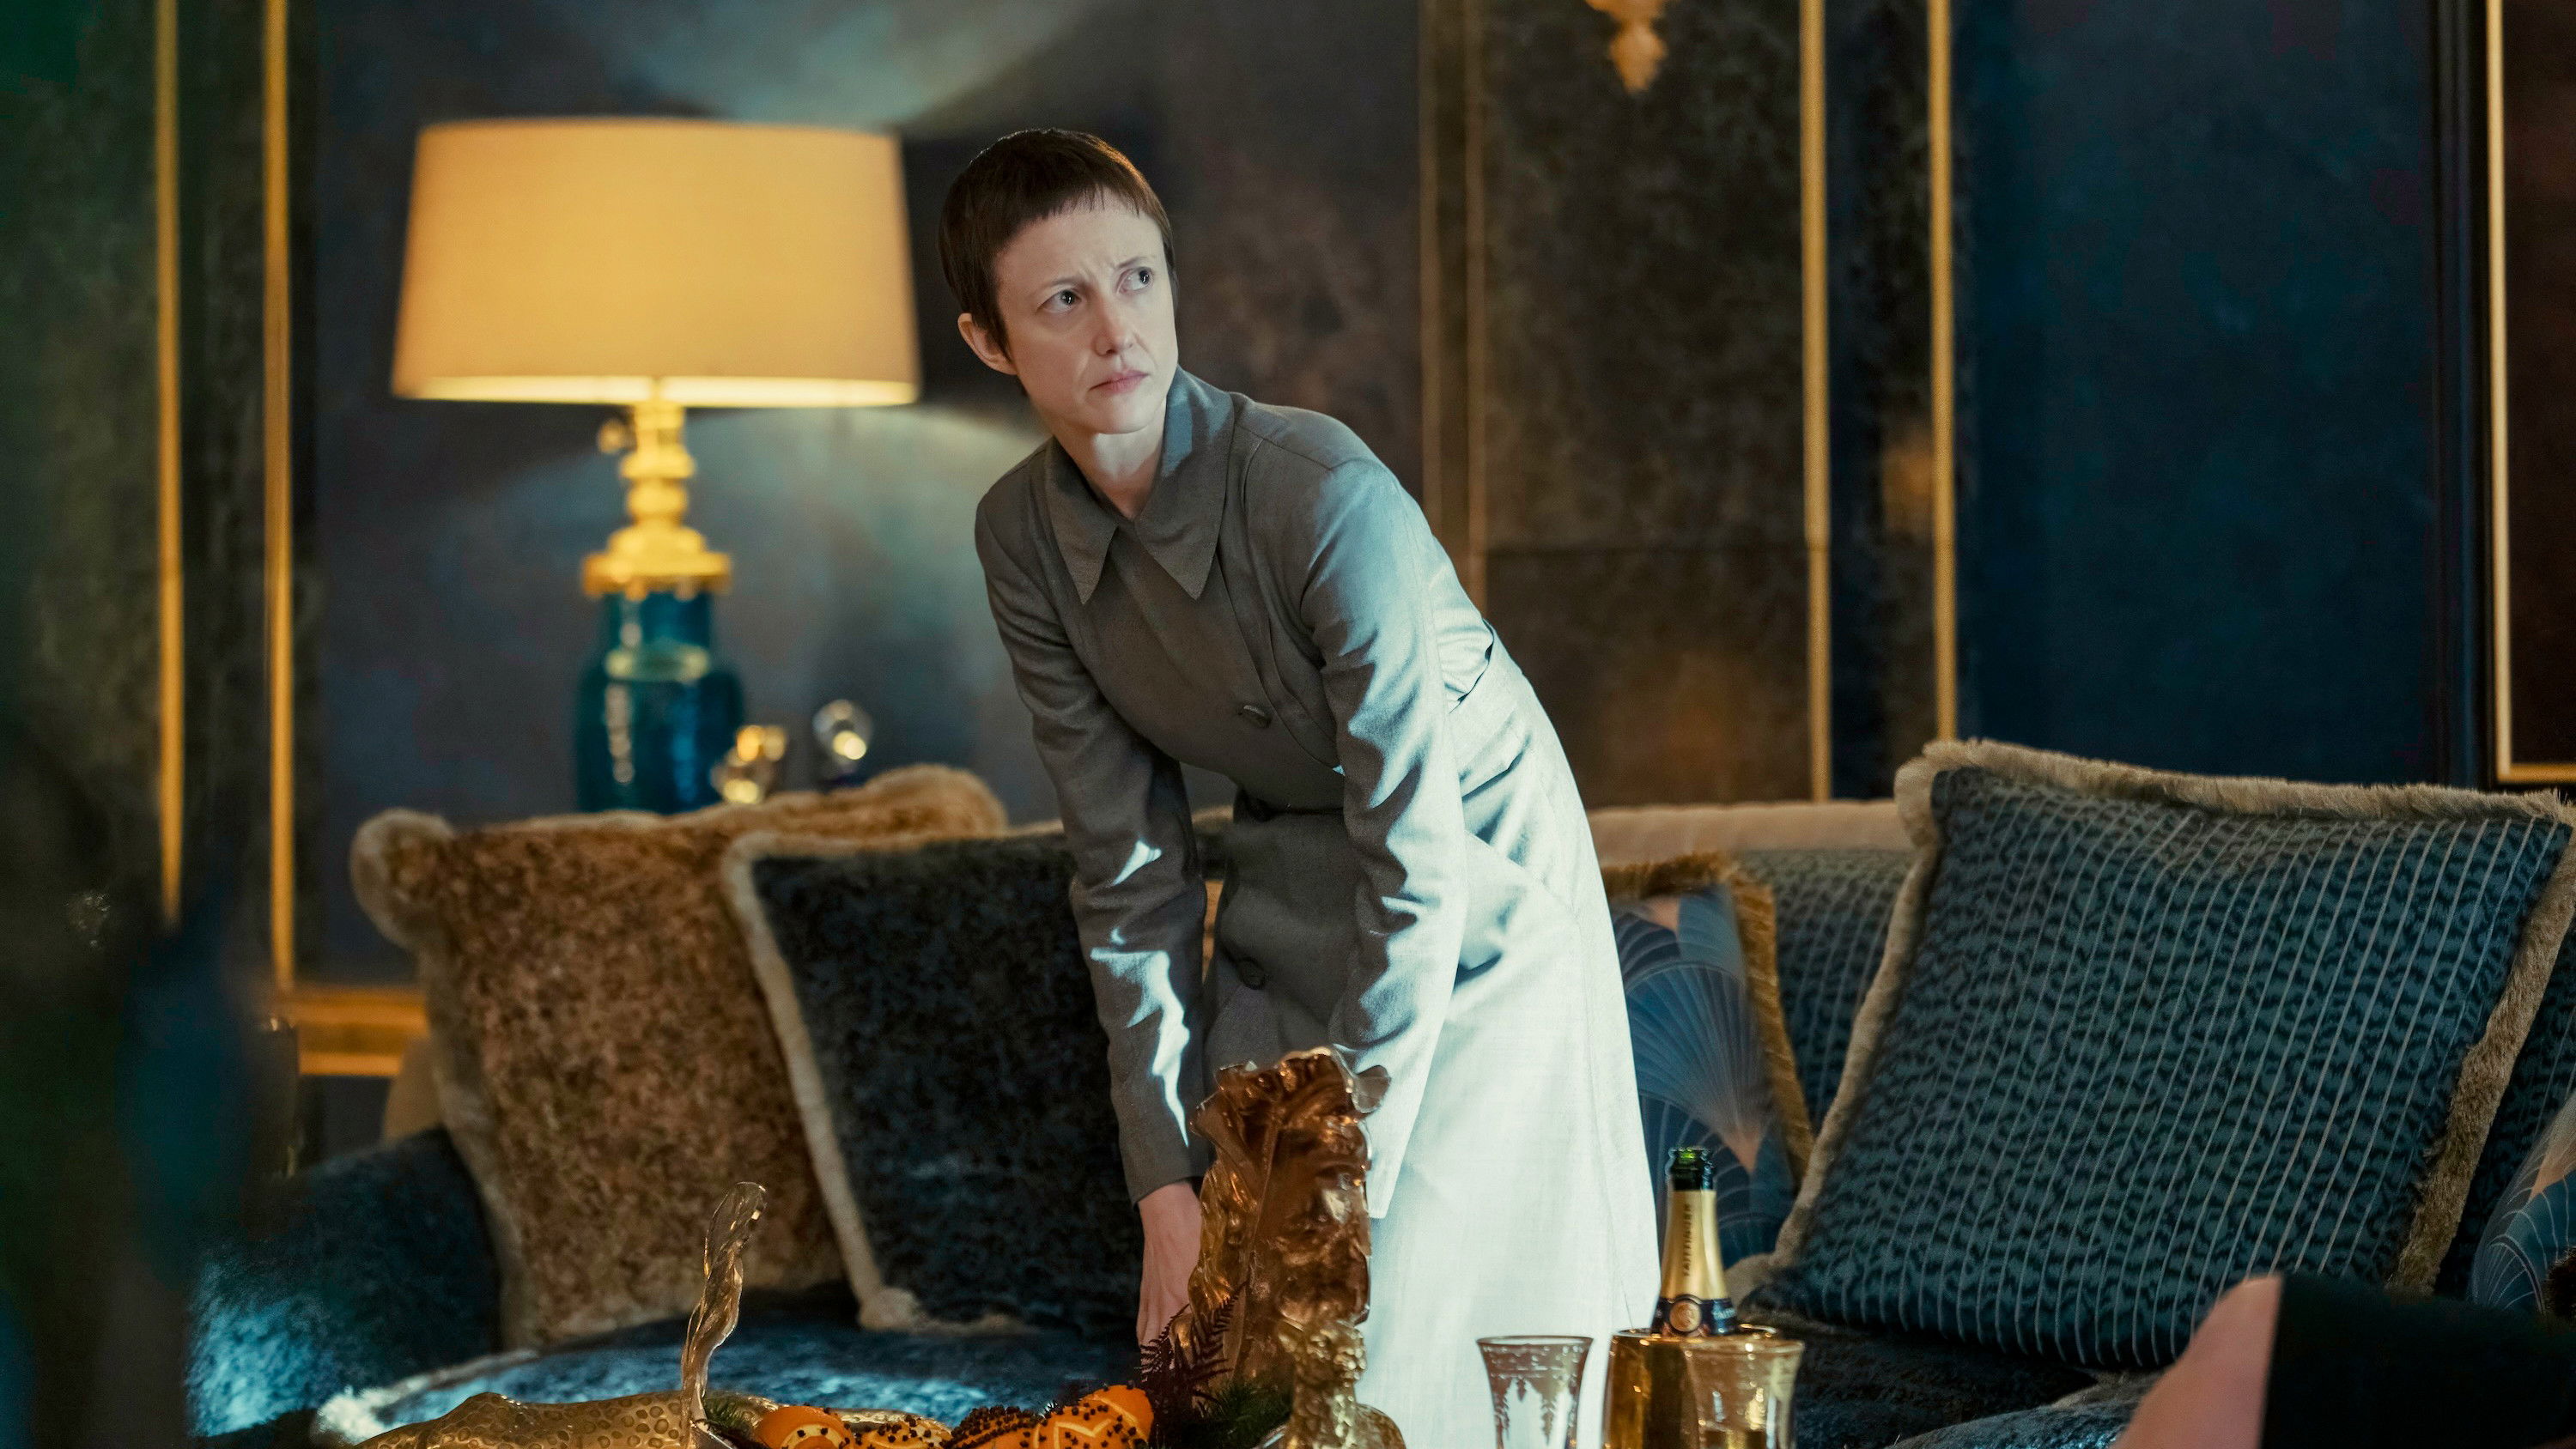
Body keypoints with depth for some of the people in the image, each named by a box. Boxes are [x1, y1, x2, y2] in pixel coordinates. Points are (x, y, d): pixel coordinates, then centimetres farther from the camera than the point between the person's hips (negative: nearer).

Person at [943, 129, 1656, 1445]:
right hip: (1286, 917, 5)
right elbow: (1129, 866, -4)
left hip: (1473, 908, -5)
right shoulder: (1023, 536, -9)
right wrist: (1163, 1179, -9)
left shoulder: (1323, 494, -29)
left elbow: (1416, 867, -27)